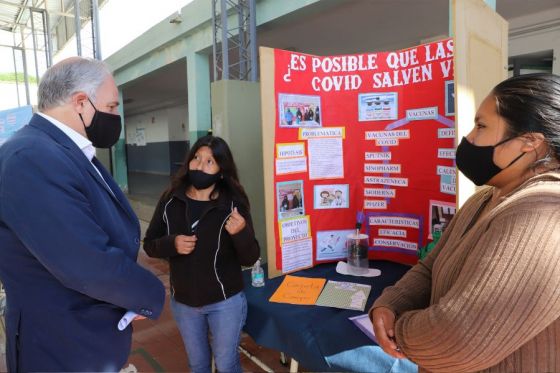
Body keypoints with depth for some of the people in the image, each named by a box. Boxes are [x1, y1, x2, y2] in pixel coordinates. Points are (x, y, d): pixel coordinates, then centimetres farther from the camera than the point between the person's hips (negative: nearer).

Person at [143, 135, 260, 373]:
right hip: (183, 302, 3)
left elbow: (250, 259, -13)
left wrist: (241, 233, -33)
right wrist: (172, 244, -20)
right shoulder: (170, 201, -7)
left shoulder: (233, 205, -15)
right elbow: (149, 244, 0)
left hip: (225, 302, -3)